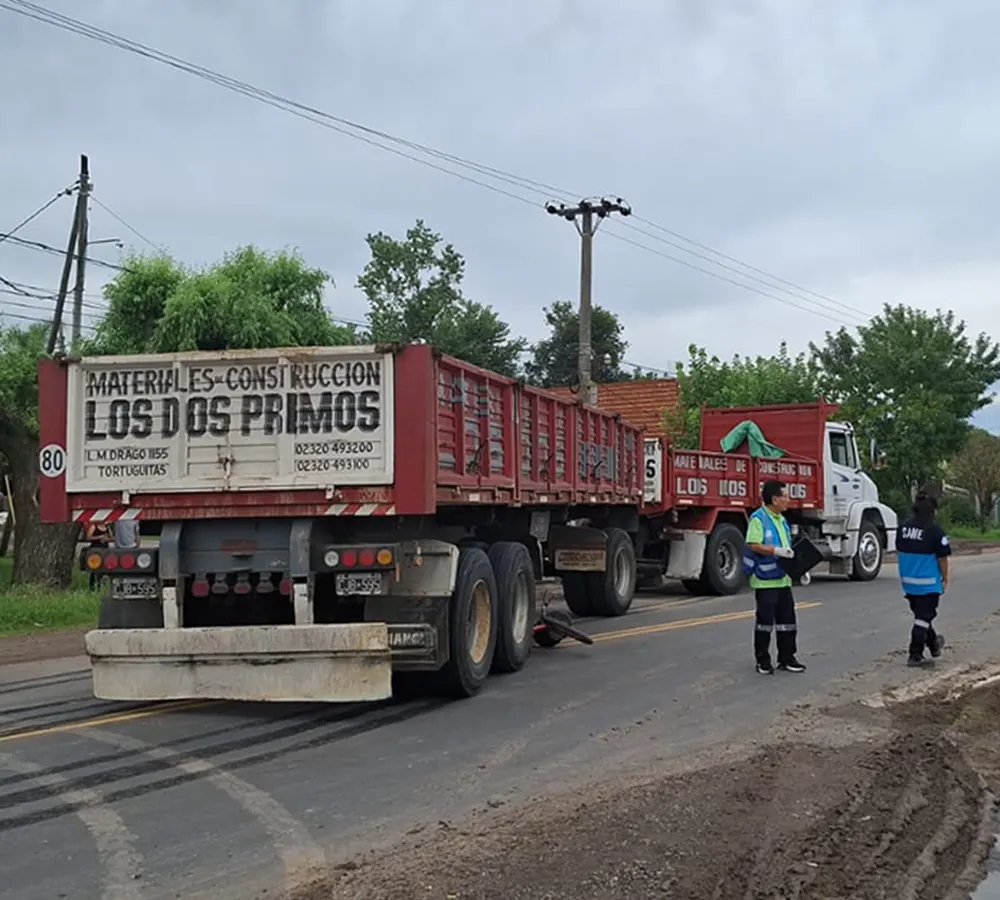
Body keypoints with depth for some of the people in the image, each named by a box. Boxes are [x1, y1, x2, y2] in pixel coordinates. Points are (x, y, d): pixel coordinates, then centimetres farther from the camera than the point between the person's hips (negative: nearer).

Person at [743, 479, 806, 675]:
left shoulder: (782, 520, 16)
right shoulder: (758, 518, -11)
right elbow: (753, 545, -21)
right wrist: (776, 551, -25)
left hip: (783, 579, 8)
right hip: (765, 580, -8)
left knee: (787, 619, 9)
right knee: (765, 620, -1)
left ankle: (786, 658, 17)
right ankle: (763, 661, 7)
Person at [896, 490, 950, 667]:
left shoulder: (903, 527, 1)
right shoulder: (935, 531, -17)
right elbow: (942, 558, -13)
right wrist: (945, 579, 1)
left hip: (908, 581, 6)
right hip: (928, 582, -6)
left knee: (921, 614, 21)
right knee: (923, 617, 1)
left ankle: (933, 645, 40)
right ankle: (915, 655, 1)